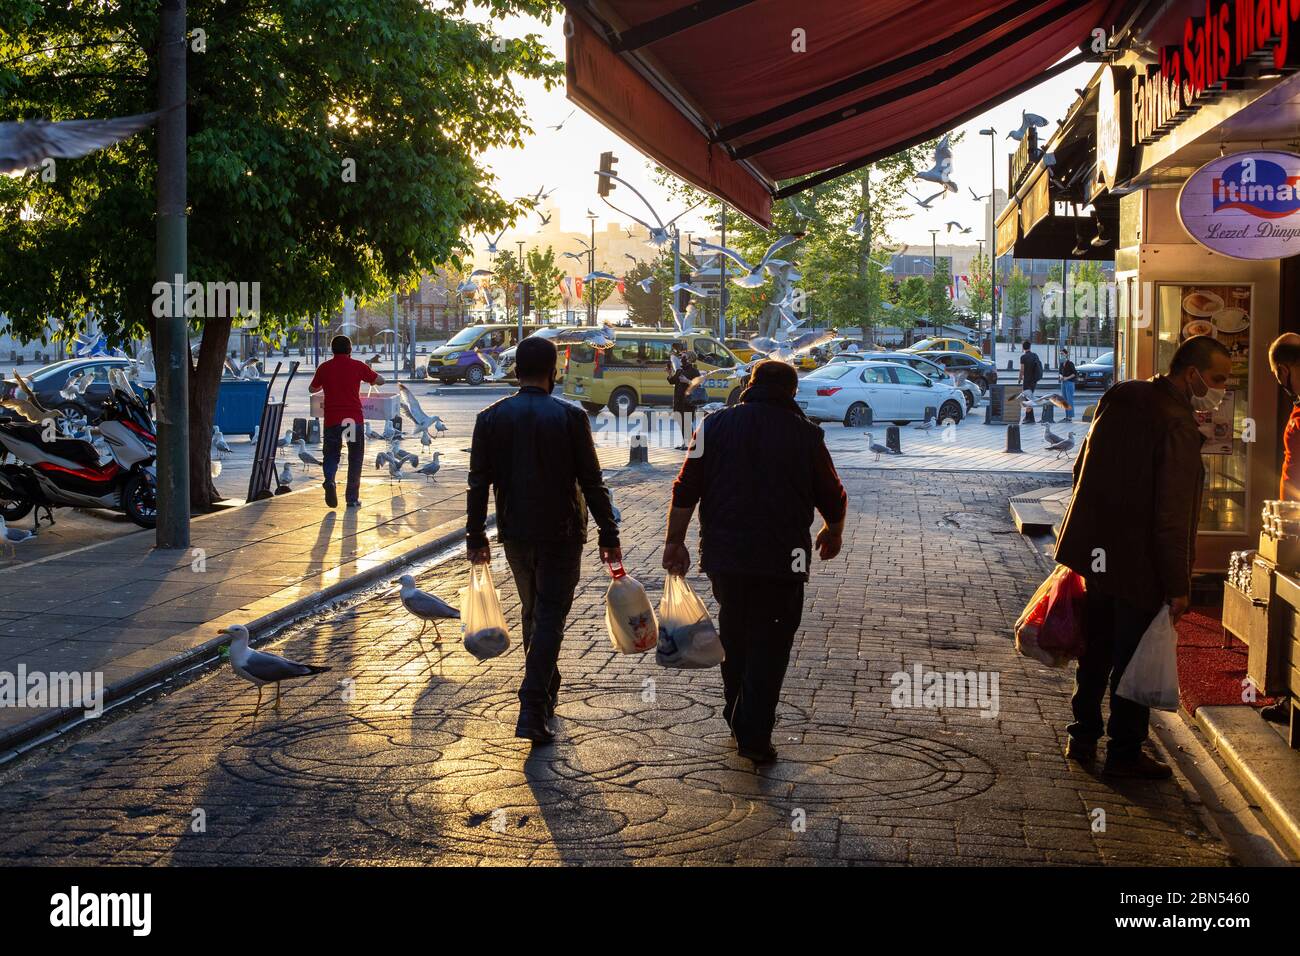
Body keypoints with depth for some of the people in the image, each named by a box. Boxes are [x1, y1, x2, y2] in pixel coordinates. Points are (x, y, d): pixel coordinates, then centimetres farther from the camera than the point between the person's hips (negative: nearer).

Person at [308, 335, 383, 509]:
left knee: (331, 455, 14)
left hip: (332, 419, 1)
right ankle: (352, 498, 9)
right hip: (354, 419, -1)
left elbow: (312, 389, 18)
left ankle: (329, 481, -15)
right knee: (355, 458, 10)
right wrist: (370, 379, 32)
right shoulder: (358, 366, 0)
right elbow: (380, 381, 11)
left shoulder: (324, 367, 4)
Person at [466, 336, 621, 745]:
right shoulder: (570, 417, -10)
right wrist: (609, 536, -3)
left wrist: (476, 536, 9)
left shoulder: (491, 417, -2)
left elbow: (479, 484, 0)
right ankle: (532, 713, -9)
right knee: (550, 618, 0)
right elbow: (592, 482, -10)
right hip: (561, 533, -3)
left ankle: (547, 691, 35)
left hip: (515, 533, 4)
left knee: (531, 611, 21)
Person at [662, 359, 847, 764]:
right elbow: (833, 497, 7)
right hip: (781, 560, -2)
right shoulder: (805, 434, 0)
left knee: (733, 632, 21)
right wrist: (833, 533, 26)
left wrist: (675, 542, 9)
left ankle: (736, 713, 33)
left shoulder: (715, 426, 3)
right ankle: (754, 735, 0)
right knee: (769, 643, 4)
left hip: (723, 553, 3)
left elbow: (686, 491, 1)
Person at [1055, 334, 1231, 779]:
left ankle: (1083, 739, 30)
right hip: (1139, 566, -8)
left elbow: (1082, 471, 14)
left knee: (1096, 652, 19)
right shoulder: (1177, 426, -21)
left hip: (1097, 553, 8)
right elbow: (1172, 516, -23)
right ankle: (1124, 753, 17)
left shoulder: (1119, 398, 4)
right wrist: (1178, 585, -17)